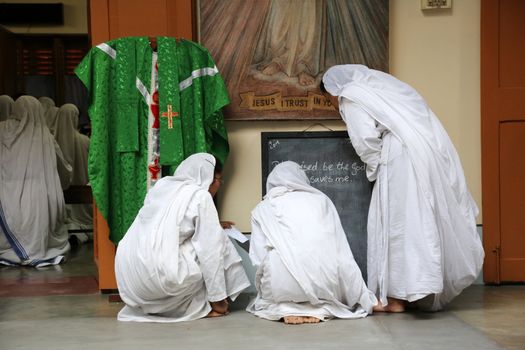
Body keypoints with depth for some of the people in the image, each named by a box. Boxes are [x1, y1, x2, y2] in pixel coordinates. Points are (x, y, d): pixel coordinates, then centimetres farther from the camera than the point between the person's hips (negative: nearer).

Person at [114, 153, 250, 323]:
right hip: (161, 275, -7)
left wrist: (212, 224, 43)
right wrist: (218, 299, 2)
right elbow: (211, 251, -4)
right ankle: (199, 307, 11)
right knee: (217, 241, 10)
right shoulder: (201, 196, -2)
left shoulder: (161, 184, 17)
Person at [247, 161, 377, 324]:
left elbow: (259, 257, 6)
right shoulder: (321, 199, 18)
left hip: (285, 286, -1)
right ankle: (321, 309, 6)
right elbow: (341, 251, 18)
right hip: (325, 284, 1)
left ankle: (288, 309, 2)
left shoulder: (262, 209, 15)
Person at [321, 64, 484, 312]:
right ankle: (432, 292, 22)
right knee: (433, 217, 12)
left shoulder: (350, 97, 3)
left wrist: (376, 170, 6)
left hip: (403, 156, -8)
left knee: (397, 221, -2)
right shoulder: (380, 81, 27)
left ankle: (397, 297, 1)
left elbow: (366, 140, -8)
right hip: (435, 148, 8)